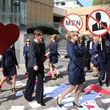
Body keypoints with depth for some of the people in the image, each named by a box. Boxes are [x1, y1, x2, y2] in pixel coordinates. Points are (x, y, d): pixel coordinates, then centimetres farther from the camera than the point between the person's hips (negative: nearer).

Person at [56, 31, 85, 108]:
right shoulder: (70, 45, -16)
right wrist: (81, 66, -14)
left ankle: (75, 102, 26)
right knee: (73, 87, 3)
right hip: (74, 68, -8)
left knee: (80, 86, 11)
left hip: (79, 68, 8)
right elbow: (74, 58, -21)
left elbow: (80, 55, 9)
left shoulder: (76, 44, 10)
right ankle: (60, 99, 20)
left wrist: (82, 67, 1)